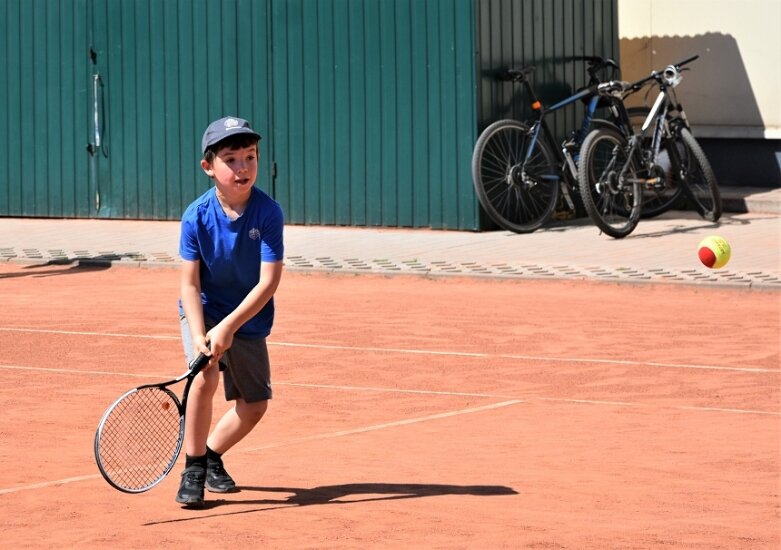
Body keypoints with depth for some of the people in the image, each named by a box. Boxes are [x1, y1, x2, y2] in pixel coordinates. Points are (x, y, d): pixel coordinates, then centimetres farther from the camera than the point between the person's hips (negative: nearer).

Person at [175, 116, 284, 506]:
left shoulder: (268, 213, -21)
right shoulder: (196, 216, -19)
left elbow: (268, 281, -23)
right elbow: (190, 284, -16)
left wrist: (228, 327, -30)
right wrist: (198, 336, -30)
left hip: (248, 318, 2)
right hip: (203, 311, -2)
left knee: (254, 405, 5)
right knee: (205, 376, -26)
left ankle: (211, 456, 32)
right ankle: (193, 469, -11)